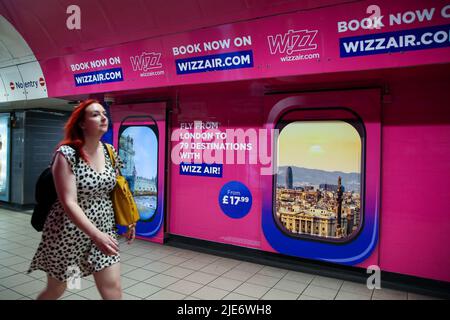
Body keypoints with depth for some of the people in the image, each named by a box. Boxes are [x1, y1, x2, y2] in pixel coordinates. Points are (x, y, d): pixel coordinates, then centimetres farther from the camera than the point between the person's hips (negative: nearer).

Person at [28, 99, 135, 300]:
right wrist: (95, 234, -31)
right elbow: (69, 203, -23)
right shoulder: (67, 154, -17)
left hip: (104, 230, 4)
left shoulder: (110, 152, 0)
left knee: (113, 288, 1)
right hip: (68, 233, -4)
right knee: (55, 290, 18)